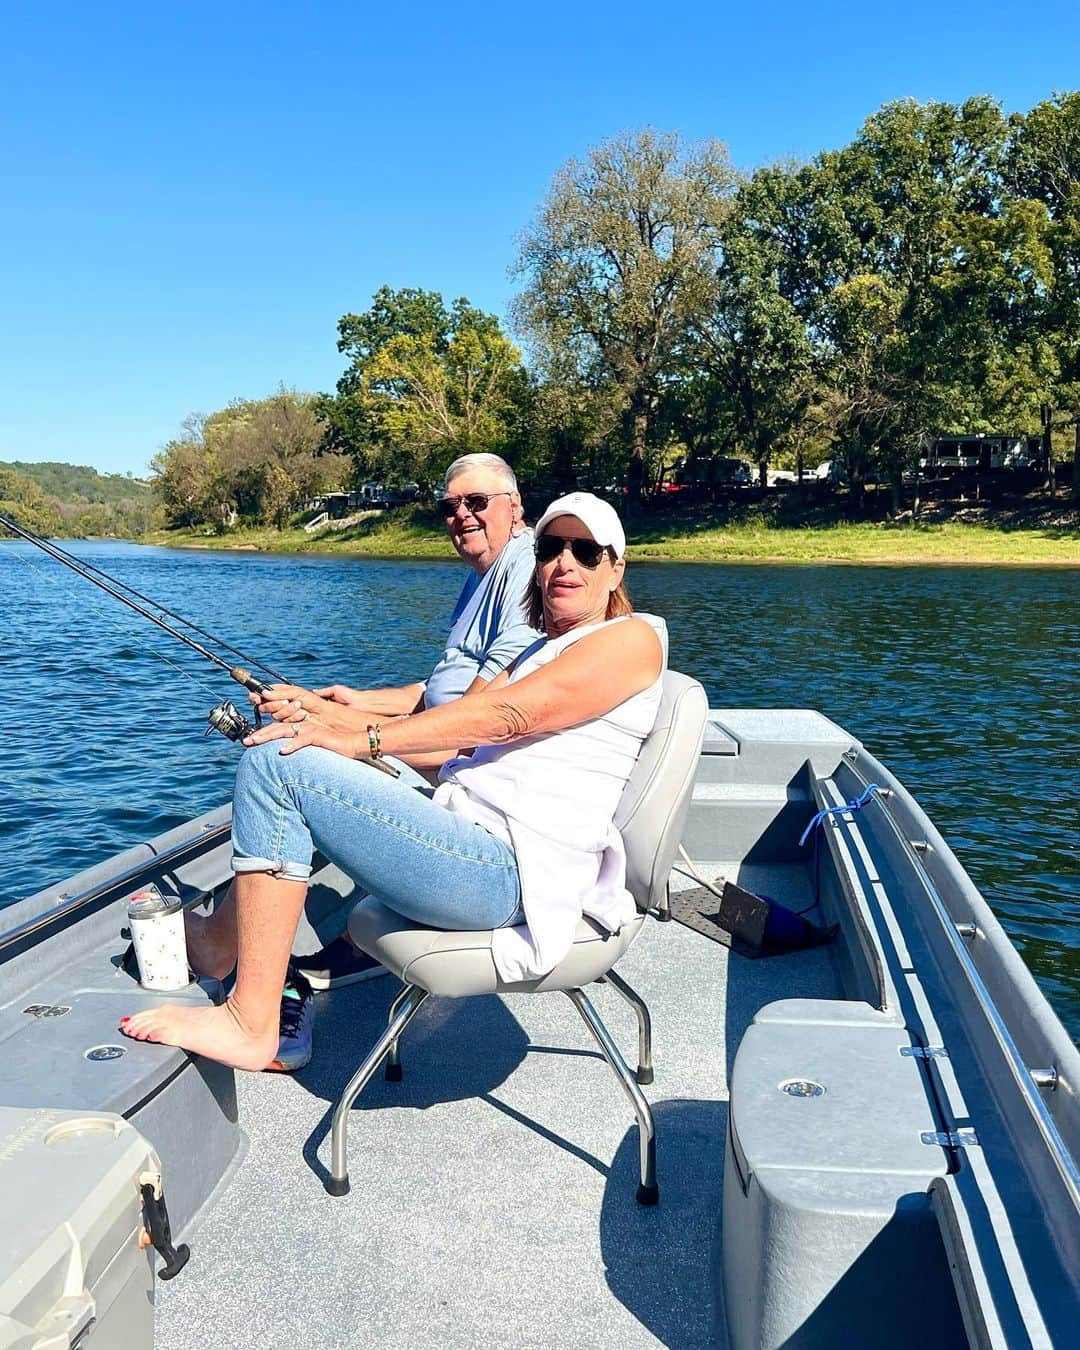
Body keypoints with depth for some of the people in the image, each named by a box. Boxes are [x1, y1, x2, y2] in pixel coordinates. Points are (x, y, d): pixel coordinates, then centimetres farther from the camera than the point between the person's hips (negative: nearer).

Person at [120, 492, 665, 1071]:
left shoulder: (631, 638, -3)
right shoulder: (540, 653, 25)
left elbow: (507, 715, -17)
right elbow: (456, 738, 17)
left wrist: (361, 740, -21)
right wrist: (325, 713, 8)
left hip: (506, 871, -10)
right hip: (469, 834, 10)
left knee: (275, 762, -18)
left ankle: (249, 1025, -13)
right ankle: (227, 932, 23)